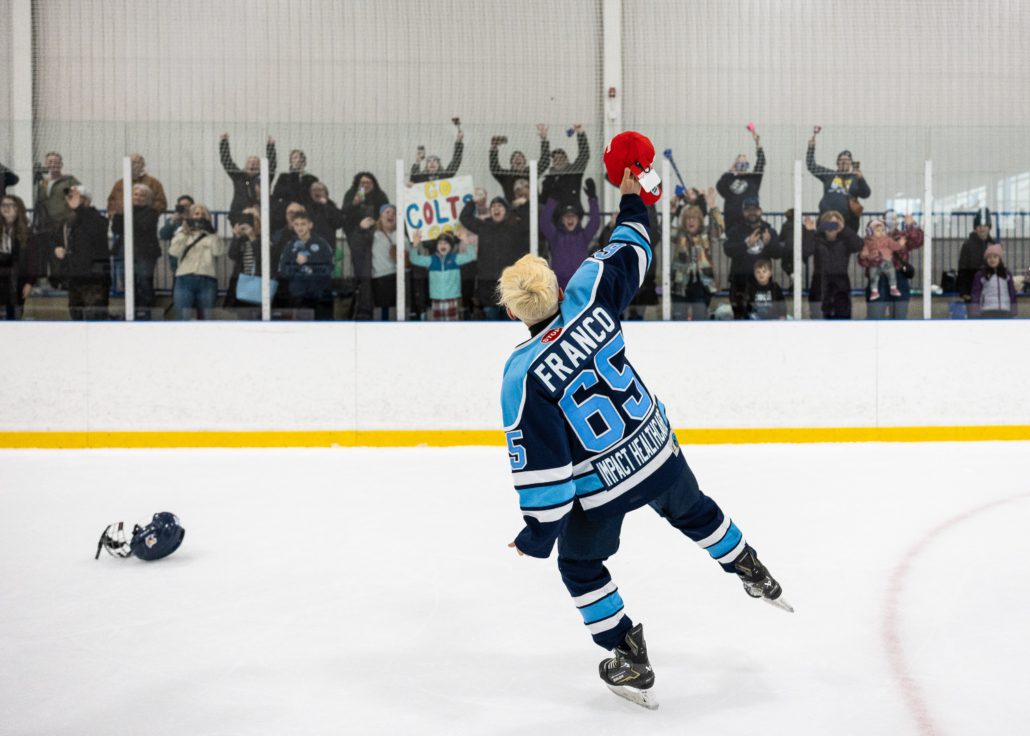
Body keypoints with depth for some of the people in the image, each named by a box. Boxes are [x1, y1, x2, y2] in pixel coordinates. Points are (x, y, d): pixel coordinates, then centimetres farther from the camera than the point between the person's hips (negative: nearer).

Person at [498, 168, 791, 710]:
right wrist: (631, 200, 22)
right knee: (694, 513, 34)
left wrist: (538, 533, -12)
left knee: (581, 567, 22)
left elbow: (540, 464, -23)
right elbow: (629, 254, 5)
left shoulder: (523, 376, -24)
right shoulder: (589, 301, -15)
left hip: (599, 488, -4)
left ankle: (630, 664, 24)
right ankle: (756, 577, 54)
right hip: (658, 452, 5)